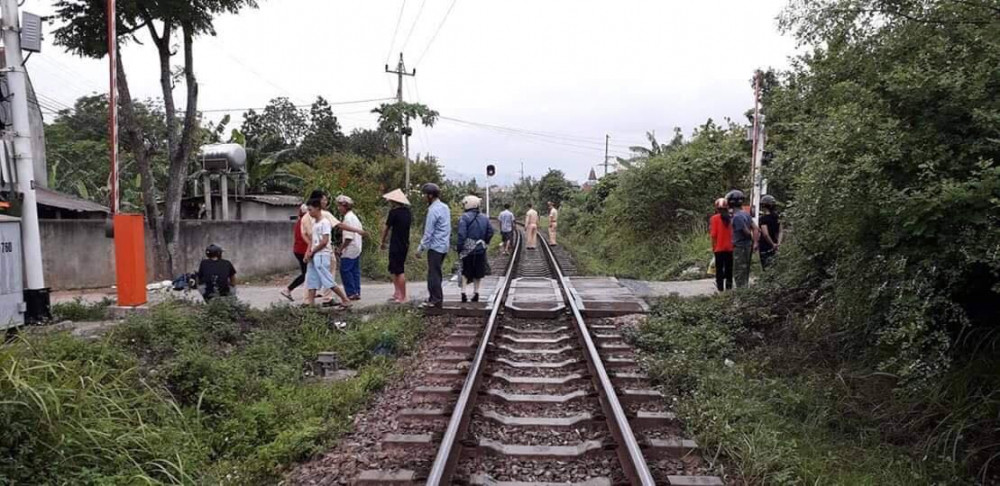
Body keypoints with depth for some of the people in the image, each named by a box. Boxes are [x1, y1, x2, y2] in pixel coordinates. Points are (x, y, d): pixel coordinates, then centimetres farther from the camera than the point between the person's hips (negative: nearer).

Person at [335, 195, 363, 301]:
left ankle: (351, 293, -4)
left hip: (350, 249, -10)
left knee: (345, 270, -5)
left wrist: (340, 248, -14)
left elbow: (349, 237, -21)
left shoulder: (348, 218, -15)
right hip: (357, 248, 10)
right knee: (355, 271, 11)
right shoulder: (354, 216, 15)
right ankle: (357, 293, 13)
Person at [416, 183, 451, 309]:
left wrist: (421, 248, -11)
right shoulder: (445, 207, 11)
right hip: (444, 245, 9)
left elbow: (428, 232, -17)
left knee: (433, 274, -3)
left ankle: (436, 300, 0)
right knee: (436, 273, 16)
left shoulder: (433, 210, -16)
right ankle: (436, 298, 21)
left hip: (435, 246, -9)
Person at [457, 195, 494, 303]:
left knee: (465, 272, 6)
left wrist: (459, 247, -10)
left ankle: (463, 293, -3)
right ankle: (476, 293, 18)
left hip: (467, 249, -4)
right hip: (481, 249, 4)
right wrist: (485, 243, 14)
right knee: (478, 273, 13)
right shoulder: (484, 218, 7)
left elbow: (462, 234, -16)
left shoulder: (464, 217, -10)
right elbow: (490, 232, 4)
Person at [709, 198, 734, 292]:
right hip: (730, 248, 3)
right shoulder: (731, 218, -2)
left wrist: (713, 246, -2)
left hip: (719, 248, -3)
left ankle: (720, 287, 3)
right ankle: (729, 286, 15)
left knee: (719, 268, 4)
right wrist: (733, 244, 13)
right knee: (729, 269, 12)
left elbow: (713, 234, -11)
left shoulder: (715, 218, -9)